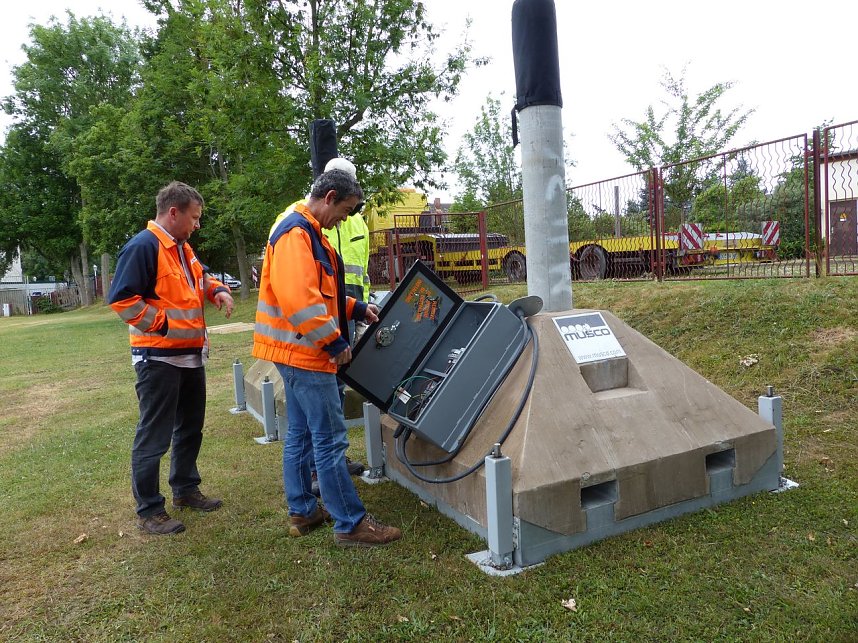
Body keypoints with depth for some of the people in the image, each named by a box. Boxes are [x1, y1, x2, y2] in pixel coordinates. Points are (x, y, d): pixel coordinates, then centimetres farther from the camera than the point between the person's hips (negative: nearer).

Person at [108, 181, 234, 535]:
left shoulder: (183, 248, 12)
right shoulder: (142, 247, -17)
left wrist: (217, 290, 6)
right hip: (159, 358, -10)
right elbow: (121, 298, -22)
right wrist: (164, 324, -19)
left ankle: (185, 489, 34)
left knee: (190, 428, 19)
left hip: (191, 355, 10)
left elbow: (200, 278, 27)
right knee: (154, 437, 0)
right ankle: (149, 510, 11)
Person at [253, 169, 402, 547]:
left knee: (300, 435, 16)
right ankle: (351, 524, 3)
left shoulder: (307, 232, 17)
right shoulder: (296, 233, -17)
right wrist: (334, 341, -21)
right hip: (305, 352, -11)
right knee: (331, 440, -5)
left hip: (297, 352, 11)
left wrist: (356, 309, 12)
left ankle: (302, 512, 28)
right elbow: (299, 299, -28)